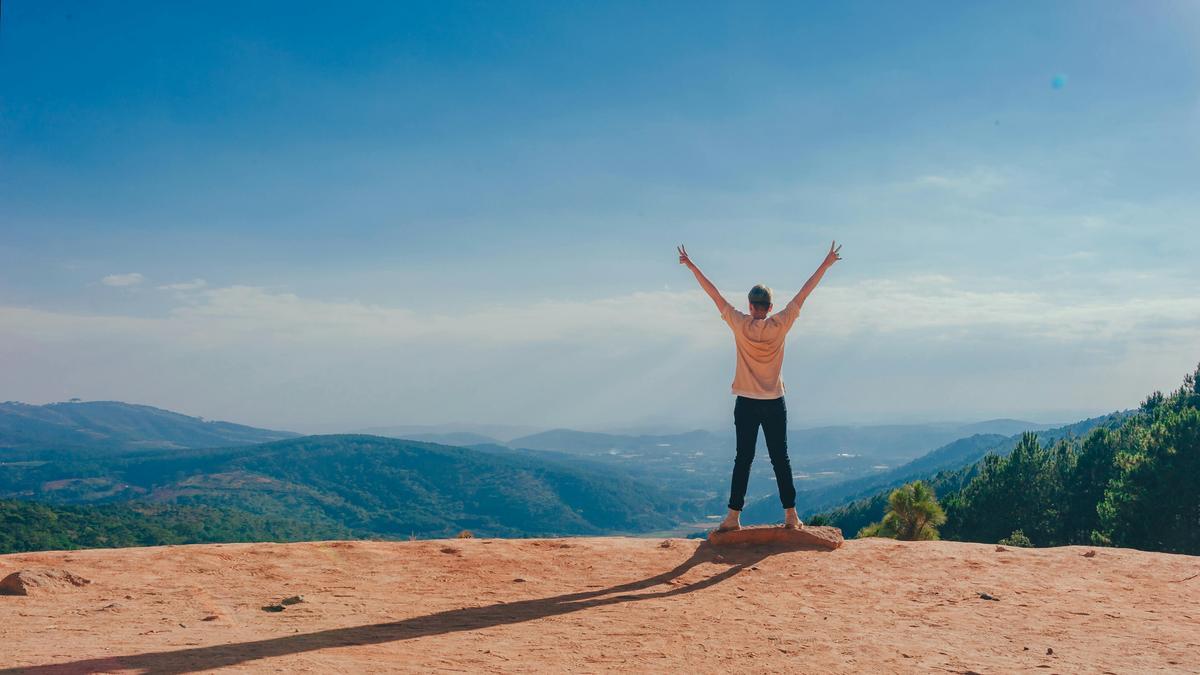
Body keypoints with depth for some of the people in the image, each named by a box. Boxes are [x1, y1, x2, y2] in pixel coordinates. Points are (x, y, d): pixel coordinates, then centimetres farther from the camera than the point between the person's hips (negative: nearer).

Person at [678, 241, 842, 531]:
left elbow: (714, 294, -2)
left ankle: (734, 516, 2)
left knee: (743, 459, 3)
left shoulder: (740, 325, -7)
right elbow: (804, 293, 2)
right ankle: (791, 514, 8)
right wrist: (826, 264, 9)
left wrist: (691, 266, 5)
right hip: (775, 403, 1)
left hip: (746, 403, 0)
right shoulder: (780, 325, -5)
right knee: (780, 459, 6)